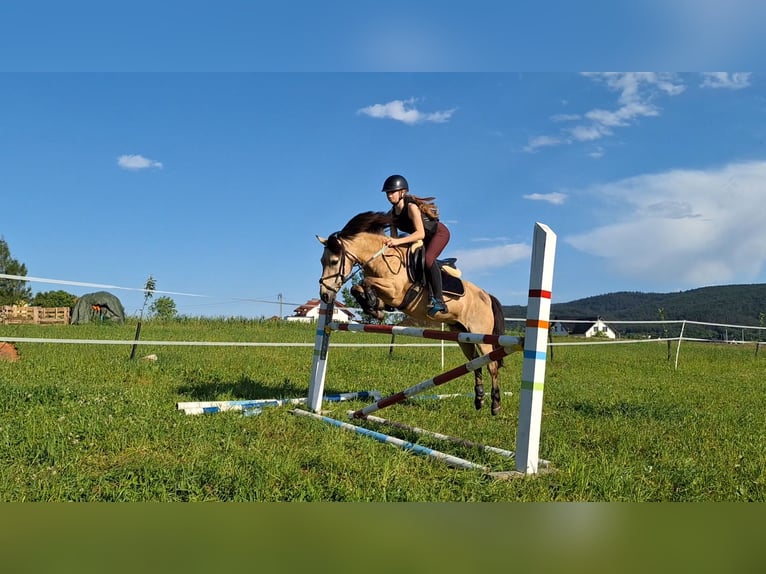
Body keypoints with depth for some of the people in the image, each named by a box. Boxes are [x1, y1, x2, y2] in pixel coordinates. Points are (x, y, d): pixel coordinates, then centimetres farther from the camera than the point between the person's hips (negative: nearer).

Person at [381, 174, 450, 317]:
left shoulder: (411, 207, -28)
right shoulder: (393, 212, -4)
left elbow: (421, 234, -37)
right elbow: (394, 236, -2)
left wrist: (399, 241, -45)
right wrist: (390, 242, -25)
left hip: (439, 233, -9)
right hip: (426, 239, 9)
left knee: (428, 258, -32)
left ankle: (439, 301, -30)